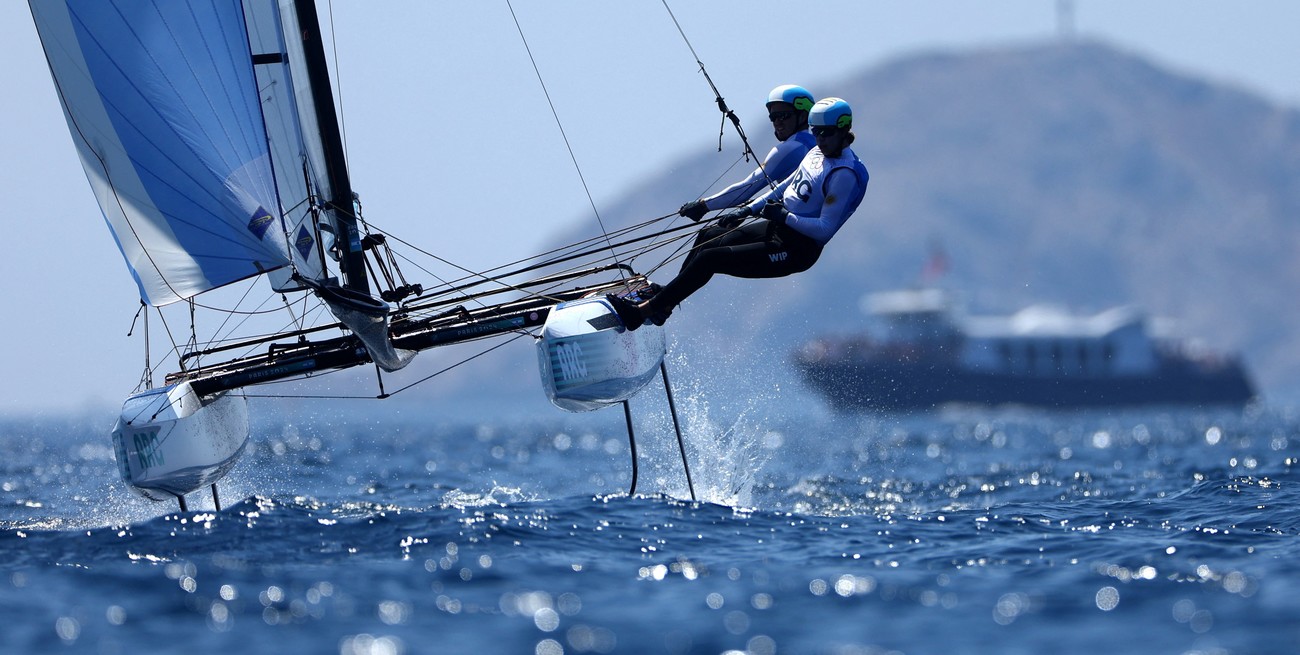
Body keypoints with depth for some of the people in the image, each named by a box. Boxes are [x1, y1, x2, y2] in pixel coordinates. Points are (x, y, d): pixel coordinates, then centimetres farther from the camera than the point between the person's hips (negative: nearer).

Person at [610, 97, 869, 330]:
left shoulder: (845, 175, -22)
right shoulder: (818, 153, 6)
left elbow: (824, 229, -26)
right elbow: (786, 187, 19)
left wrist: (784, 217, -25)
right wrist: (746, 210, 14)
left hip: (795, 251, -10)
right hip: (778, 228, 10)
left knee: (709, 258, -14)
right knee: (709, 236, 21)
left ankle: (642, 312, -9)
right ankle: (665, 301, 27)